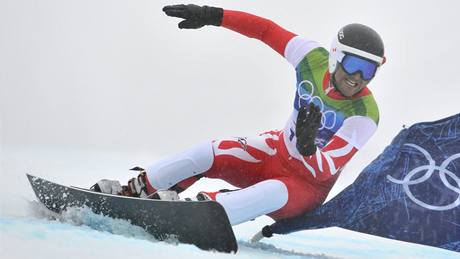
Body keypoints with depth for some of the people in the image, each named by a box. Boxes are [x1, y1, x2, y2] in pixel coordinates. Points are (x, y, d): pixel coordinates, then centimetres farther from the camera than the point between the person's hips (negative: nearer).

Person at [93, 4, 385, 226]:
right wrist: (212, 15, -11)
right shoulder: (315, 59, -13)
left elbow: (322, 172, -27)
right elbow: (265, 29, -5)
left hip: (309, 185, -5)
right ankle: (133, 191, -9)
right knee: (210, 153, -17)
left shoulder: (365, 114, -24)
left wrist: (307, 146, -48)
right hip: (278, 151, 5)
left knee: (275, 193, -38)